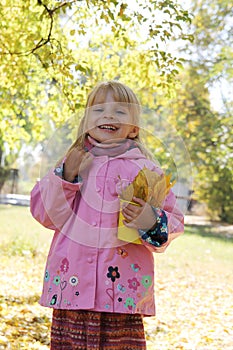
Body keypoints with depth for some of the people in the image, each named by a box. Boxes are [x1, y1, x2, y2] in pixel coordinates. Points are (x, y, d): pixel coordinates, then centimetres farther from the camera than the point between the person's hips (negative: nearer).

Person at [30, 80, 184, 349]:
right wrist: (66, 176, -5)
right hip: (71, 285, 2)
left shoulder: (145, 169, 5)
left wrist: (151, 223, -18)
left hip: (124, 288, -2)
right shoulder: (72, 161, 12)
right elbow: (44, 213, 5)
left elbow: (174, 223, 2)